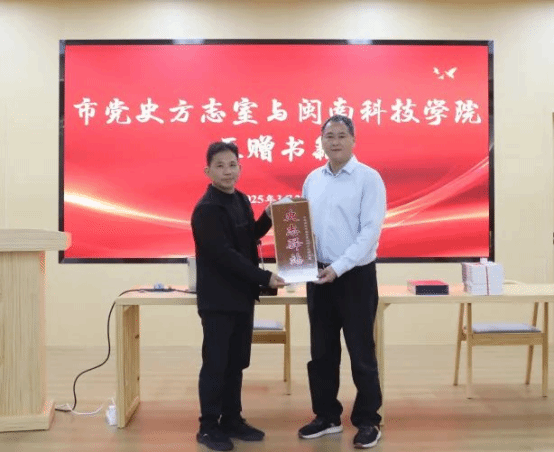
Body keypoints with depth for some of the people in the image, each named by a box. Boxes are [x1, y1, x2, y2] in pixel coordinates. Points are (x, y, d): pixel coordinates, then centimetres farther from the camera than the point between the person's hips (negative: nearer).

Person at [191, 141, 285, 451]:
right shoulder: (206, 209, -16)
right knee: (215, 364, 2)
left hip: (242, 295, 8)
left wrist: (268, 218, 2)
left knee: (236, 363, 14)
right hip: (219, 299, -7)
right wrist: (265, 277, -22)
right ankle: (209, 426, 15)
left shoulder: (241, 200, 9)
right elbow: (224, 254, -21)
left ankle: (232, 420, 26)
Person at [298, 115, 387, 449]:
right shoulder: (312, 180, 9)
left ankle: (368, 421, 19)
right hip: (319, 275, 5)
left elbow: (370, 231, -15)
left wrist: (338, 267, -21)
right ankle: (327, 416, 28)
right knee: (322, 352, 12)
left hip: (356, 276, -5)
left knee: (361, 352, 4)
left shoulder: (369, 178, -8)